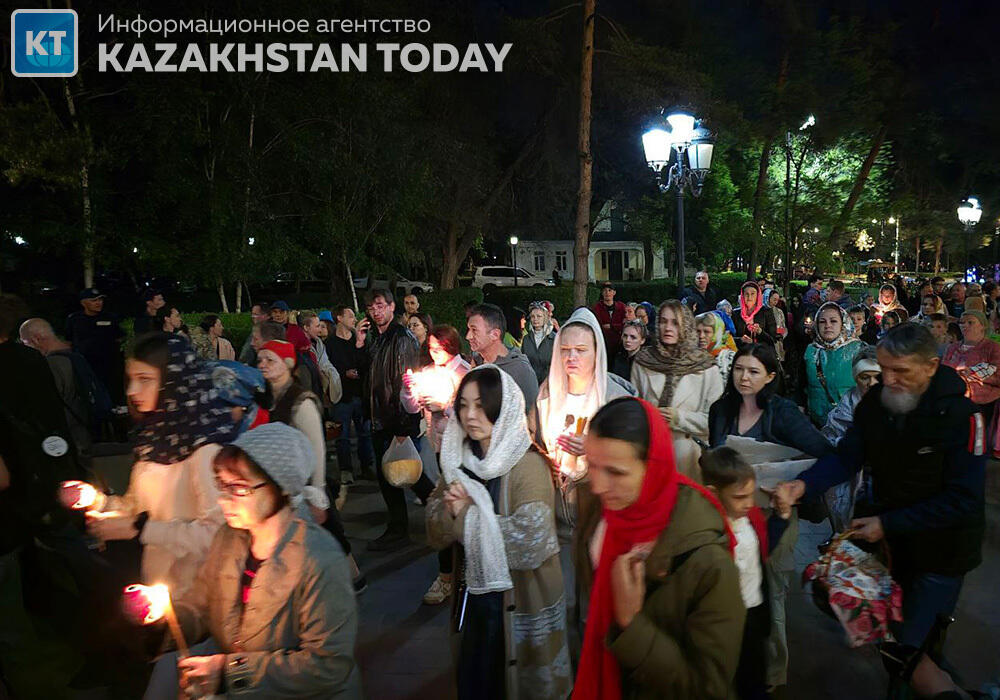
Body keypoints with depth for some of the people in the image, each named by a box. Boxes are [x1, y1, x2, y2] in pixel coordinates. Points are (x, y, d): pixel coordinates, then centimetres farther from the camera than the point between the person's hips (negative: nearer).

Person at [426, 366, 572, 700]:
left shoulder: (528, 465, -19)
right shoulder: (459, 460, 0)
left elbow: (530, 540, -28)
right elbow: (435, 535, 1)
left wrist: (468, 514, -20)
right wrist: (451, 512, -20)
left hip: (519, 598, -5)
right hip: (475, 593, 5)